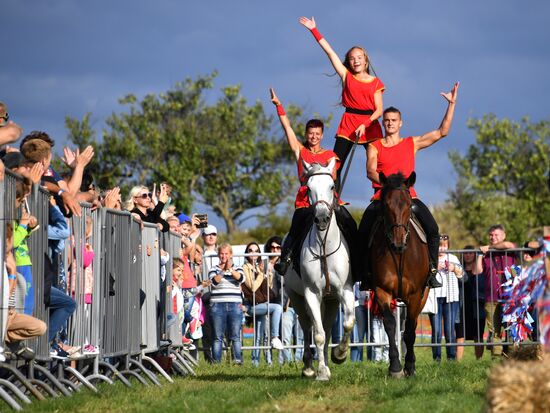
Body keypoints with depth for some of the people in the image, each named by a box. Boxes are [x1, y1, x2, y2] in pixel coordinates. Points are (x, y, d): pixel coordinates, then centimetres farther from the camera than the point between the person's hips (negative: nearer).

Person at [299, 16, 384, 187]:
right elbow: (330, 52, 8)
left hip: (370, 125, -1)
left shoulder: (375, 83, 7)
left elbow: (379, 109, 1)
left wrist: (365, 124, -15)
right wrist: (314, 30, 8)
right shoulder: (346, 76, 10)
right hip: (347, 124, 1)